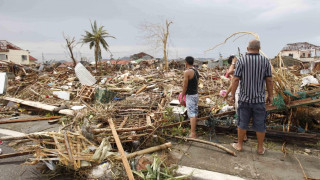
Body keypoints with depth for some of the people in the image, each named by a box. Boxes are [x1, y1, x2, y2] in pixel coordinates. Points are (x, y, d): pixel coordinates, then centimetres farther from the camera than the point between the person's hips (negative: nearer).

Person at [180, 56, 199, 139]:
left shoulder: (187, 72, -15)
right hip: (196, 94, 9)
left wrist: (181, 98, -9)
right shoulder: (196, 71, 11)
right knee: (195, 113, 14)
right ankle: (193, 131, 25)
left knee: (192, 114, -8)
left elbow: (185, 86, -16)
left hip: (190, 95, -9)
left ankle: (193, 133, -6)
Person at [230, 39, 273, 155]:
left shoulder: (241, 61, -6)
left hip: (245, 98, -1)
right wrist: (270, 95, 9)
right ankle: (260, 148, 22)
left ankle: (239, 145, 23)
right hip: (259, 99, 1)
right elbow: (269, 80, 0)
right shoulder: (265, 61, -1)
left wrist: (232, 94, -1)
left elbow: (236, 79, -9)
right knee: (260, 124, 10)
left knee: (242, 123, 10)